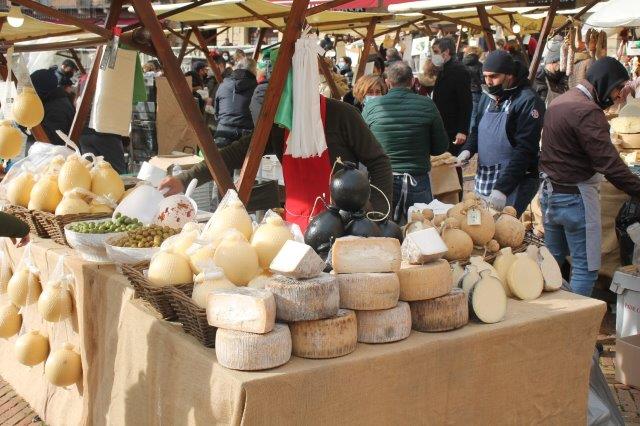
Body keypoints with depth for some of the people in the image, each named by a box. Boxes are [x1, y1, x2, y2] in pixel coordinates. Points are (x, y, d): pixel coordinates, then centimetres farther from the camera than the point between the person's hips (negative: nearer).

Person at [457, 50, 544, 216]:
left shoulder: (528, 101, -14)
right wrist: (468, 149, 0)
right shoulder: (488, 96, 10)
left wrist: (502, 188, -26)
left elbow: (525, 150, -20)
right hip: (483, 181, 7)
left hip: (513, 184, -7)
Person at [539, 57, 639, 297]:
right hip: (575, 197, -9)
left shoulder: (559, 102, 11)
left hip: (549, 193, 10)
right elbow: (609, 162, -25)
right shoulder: (587, 112, -20)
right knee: (585, 267, -1)